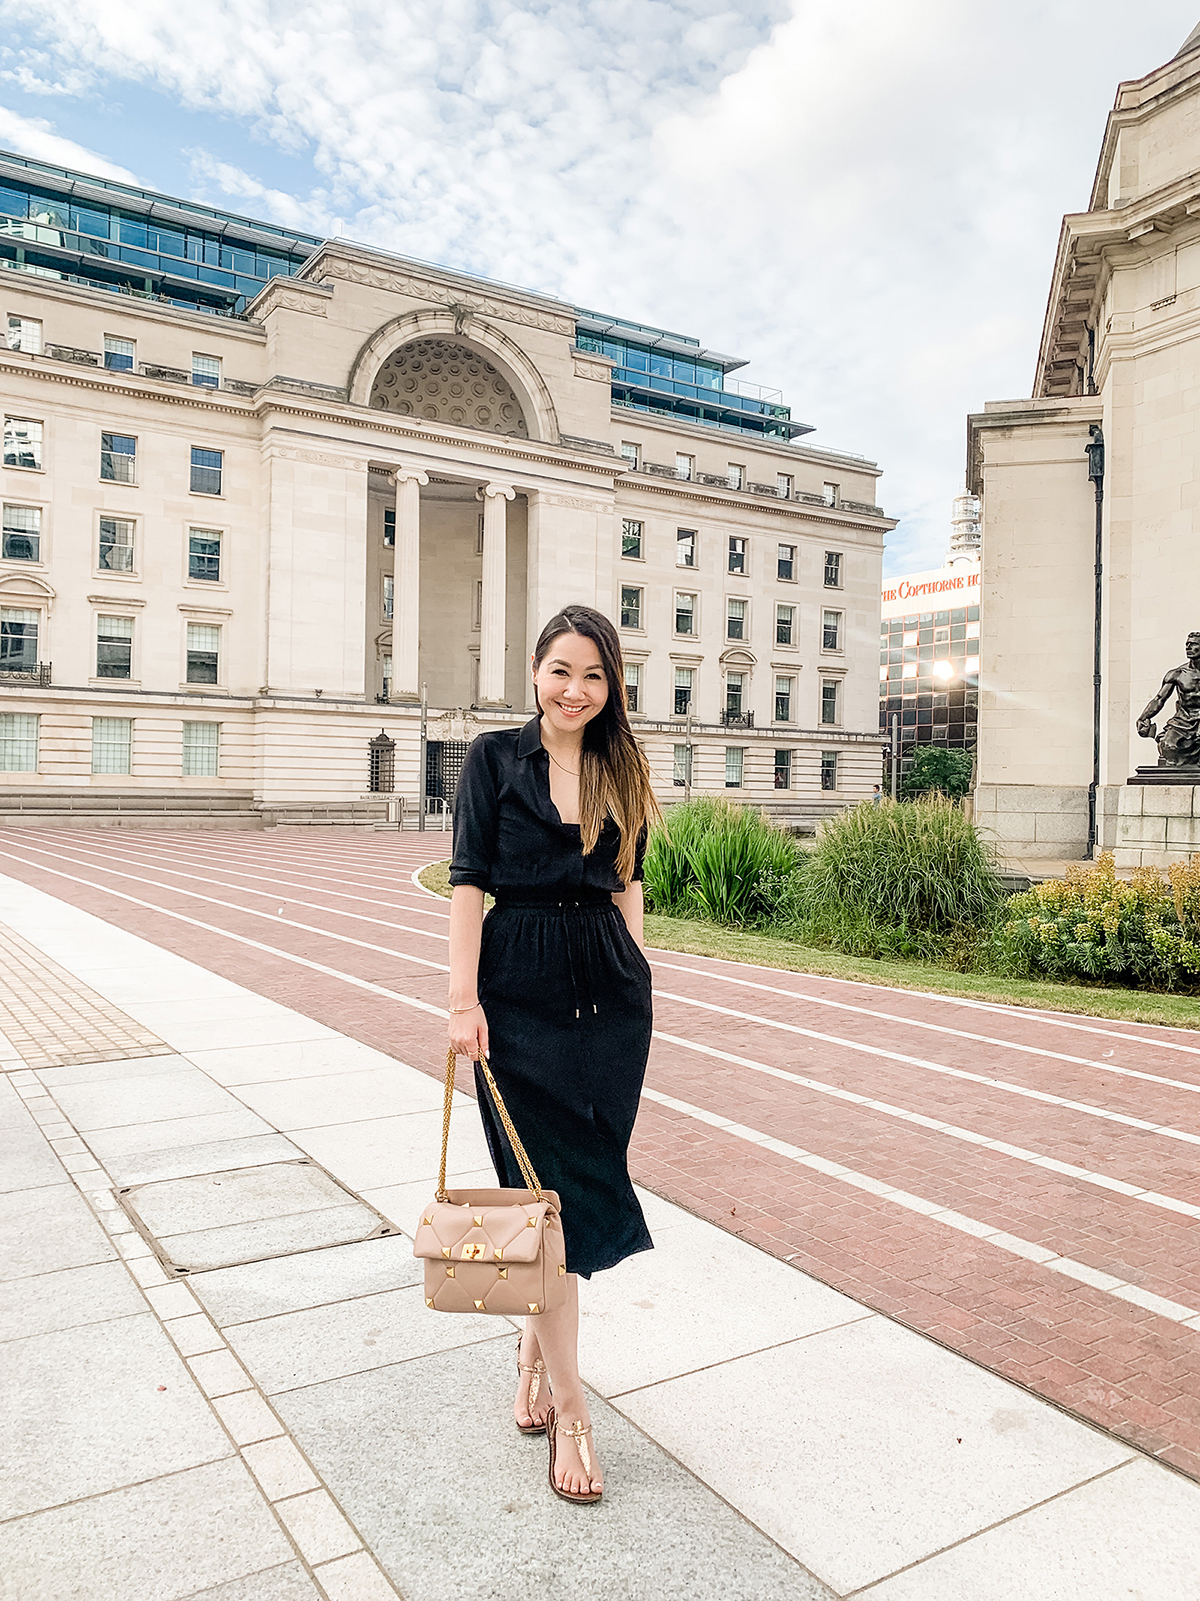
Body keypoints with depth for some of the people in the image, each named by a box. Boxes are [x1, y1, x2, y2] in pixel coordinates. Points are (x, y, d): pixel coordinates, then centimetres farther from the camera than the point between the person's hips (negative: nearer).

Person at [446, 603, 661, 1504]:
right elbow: (469, 882, -5)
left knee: (590, 1176, 11)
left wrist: (633, 981, 9)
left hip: (610, 993, 4)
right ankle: (568, 1410, 13)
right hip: (522, 994, -3)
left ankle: (534, 1353, 35)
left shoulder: (622, 771, 7)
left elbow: (627, 886, 12)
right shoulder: (497, 759, -2)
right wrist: (464, 1000, -10)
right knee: (547, 1187, 1)